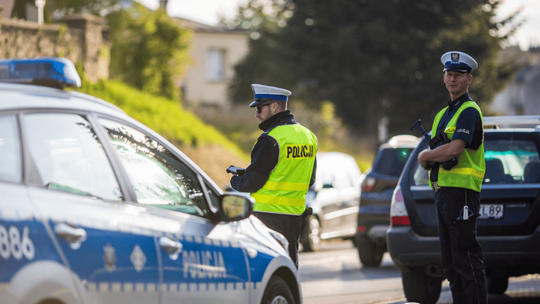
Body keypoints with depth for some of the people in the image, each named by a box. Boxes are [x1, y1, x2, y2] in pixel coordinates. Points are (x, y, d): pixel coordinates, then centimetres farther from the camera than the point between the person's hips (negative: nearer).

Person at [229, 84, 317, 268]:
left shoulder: (271, 139, -15)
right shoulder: (308, 136, 11)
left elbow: (252, 182, -15)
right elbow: (309, 180, 19)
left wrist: (235, 181, 4)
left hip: (269, 213, -8)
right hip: (295, 213, 8)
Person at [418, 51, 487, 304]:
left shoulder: (469, 112, -9)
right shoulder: (443, 114, 21)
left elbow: (454, 149, -22)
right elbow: (429, 158, 20)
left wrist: (426, 155, -5)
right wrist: (430, 159, -4)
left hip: (461, 191, -10)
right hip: (442, 192, 10)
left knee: (466, 259, -11)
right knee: (450, 263, 11)